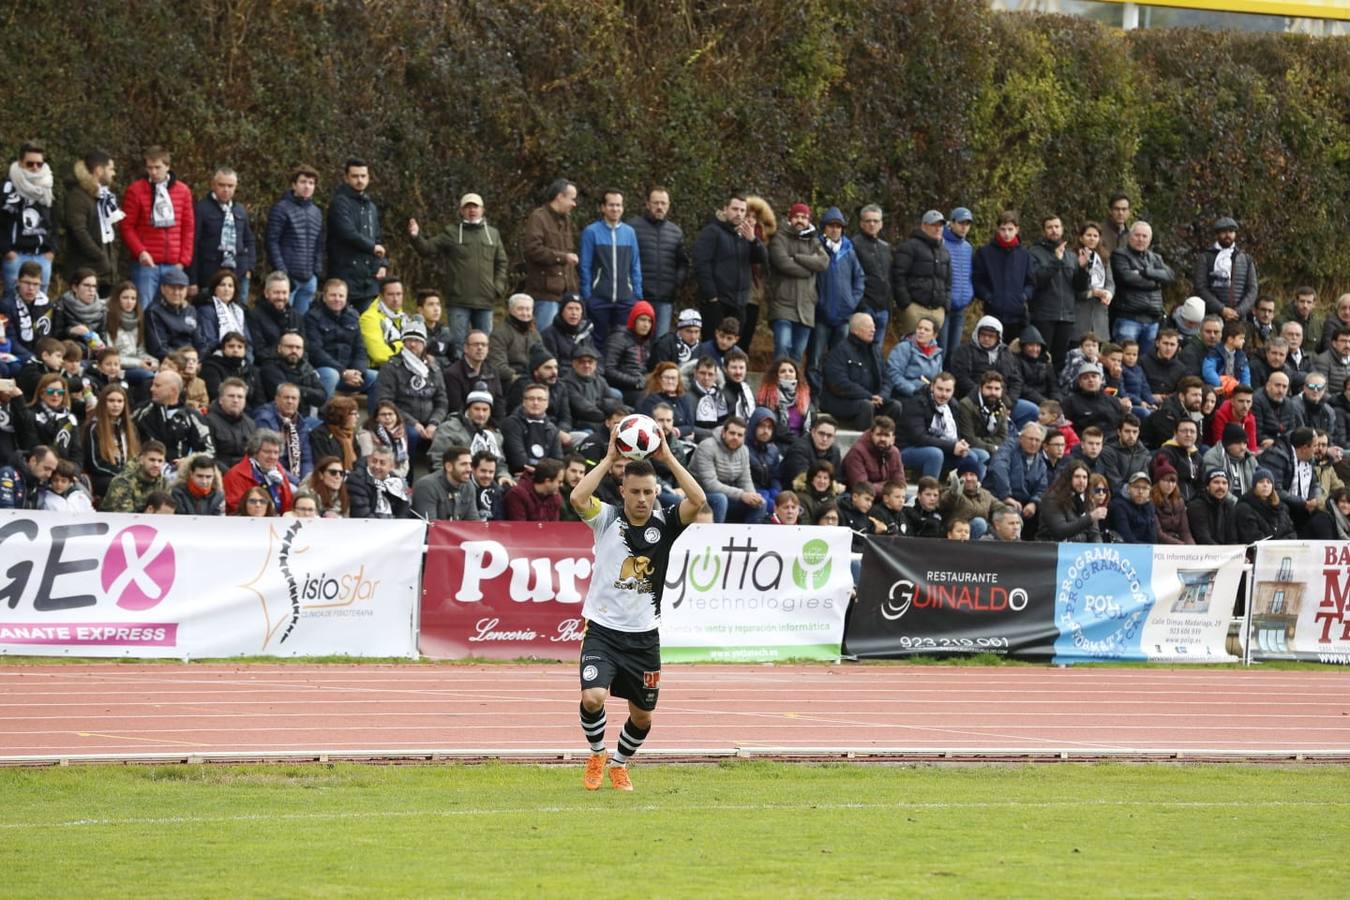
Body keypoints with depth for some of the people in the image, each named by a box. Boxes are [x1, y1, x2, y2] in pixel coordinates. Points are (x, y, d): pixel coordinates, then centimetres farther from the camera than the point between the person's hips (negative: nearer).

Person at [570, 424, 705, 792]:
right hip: (602, 630, -3)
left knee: (642, 716, 9)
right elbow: (577, 498, -23)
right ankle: (596, 756, 7)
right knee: (593, 698, -23)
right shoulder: (608, 519, -4)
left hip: (643, 636, 3)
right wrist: (610, 458, -17)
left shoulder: (664, 523, 0)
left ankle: (620, 765, 38)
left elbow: (698, 500, -17)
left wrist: (667, 457, -14)